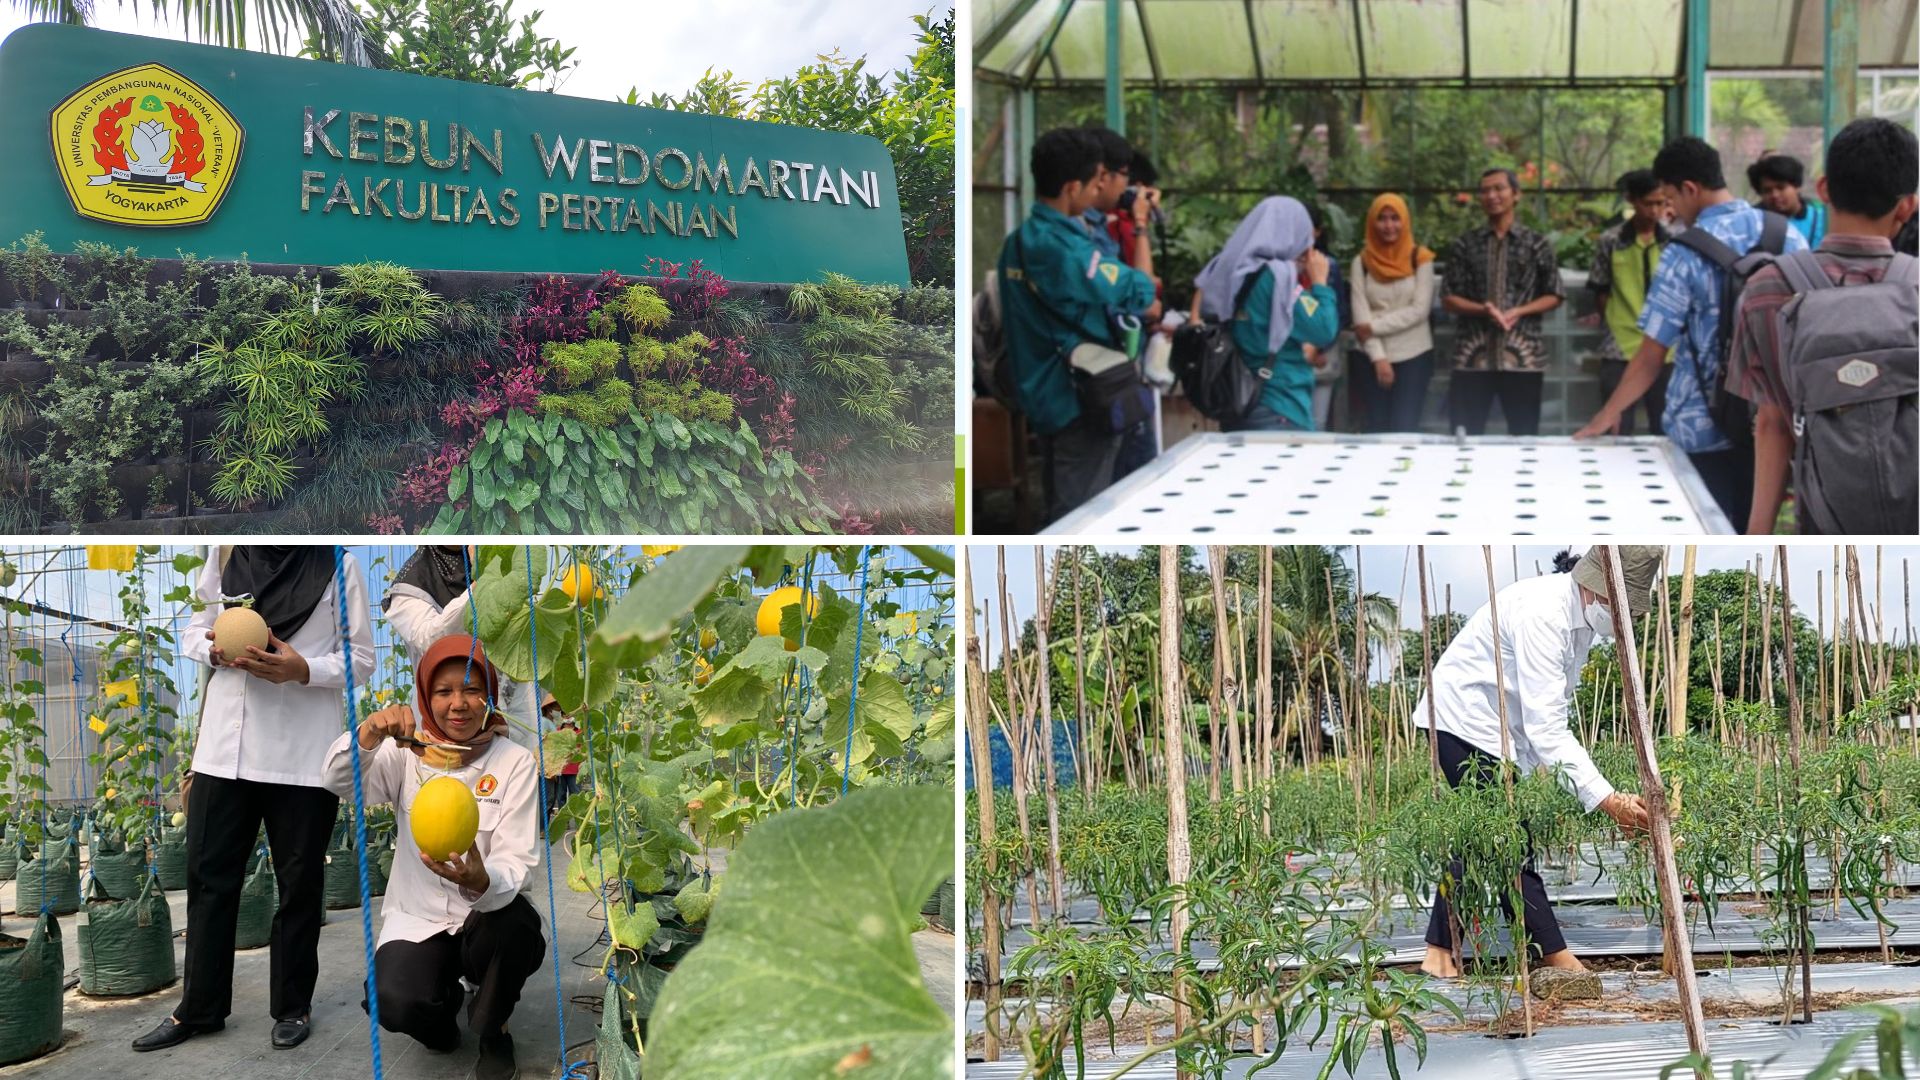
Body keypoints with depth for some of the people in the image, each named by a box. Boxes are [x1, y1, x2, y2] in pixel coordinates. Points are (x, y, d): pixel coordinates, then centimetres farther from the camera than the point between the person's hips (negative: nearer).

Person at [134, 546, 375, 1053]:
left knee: (299, 881, 9)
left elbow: (362, 658, -2)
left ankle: (293, 1006, 25)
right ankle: (198, 1007, 25)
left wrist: (303, 669, -20)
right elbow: (193, 631, 14)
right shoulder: (226, 555, 6)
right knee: (209, 875, 10)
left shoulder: (337, 563, -4)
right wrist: (216, 651, -9)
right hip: (226, 745, 3)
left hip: (304, 754, -3)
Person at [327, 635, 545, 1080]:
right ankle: (445, 1001, 12)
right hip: (418, 918, 1)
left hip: (488, 919, -1)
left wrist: (481, 882, -40)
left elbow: (518, 865, -16)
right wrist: (369, 732, -40)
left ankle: (492, 1030, -3)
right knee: (394, 1004, -28)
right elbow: (340, 781, -19)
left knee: (515, 927, -36)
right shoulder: (407, 753, -1)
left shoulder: (515, 762, -8)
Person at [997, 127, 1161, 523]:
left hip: (1043, 397, 9)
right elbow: (1143, 298, -14)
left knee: (1060, 512, 17)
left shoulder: (1019, 241, 7)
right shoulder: (1063, 248, -21)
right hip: (1081, 401, -9)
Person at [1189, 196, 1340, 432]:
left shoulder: (1233, 272, 7)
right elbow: (1324, 331, -14)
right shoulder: (1277, 275, -14)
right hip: (1281, 408, -8)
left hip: (1240, 401, 8)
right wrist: (1319, 282, -1)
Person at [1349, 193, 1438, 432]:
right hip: (1376, 360, 2)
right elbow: (1361, 316, -3)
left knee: (1404, 430, -7)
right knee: (1376, 430, 4)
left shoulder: (1420, 258, 0)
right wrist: (1378, 358, -11)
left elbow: (1420, 310, -8)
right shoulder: (1362, 262, 4)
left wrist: (1375, 326, -12)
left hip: (1415, 358, -2)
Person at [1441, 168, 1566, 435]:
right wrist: (1483, 309, -12)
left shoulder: (1536, 244, 6)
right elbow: (1448, 298, 6)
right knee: (1465, 436, 2)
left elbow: (1554, 296, 7)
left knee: (1524, 435, 4)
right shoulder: (1465, 244, 8)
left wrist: (1518, 312, -11)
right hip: (1473, 355, 1)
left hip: (1522, 355, -1)